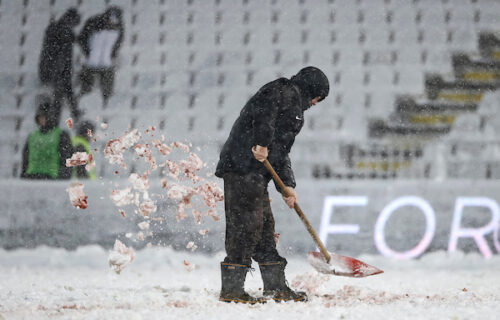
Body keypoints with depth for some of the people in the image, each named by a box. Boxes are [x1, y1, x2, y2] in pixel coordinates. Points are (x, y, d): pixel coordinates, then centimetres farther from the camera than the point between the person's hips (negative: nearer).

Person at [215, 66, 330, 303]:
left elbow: (281, 151, 28)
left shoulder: (293, 107, 30)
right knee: (247, 226, -12)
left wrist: (287, 185, 19)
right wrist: (262, 142, -25)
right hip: (244, 166, -11)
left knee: (265, 227, 13)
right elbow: (264, 109, -21)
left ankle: (276, 288, 19)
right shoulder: (287, 92, 1)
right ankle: (231, 289, -13)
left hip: (254, 171, 11)